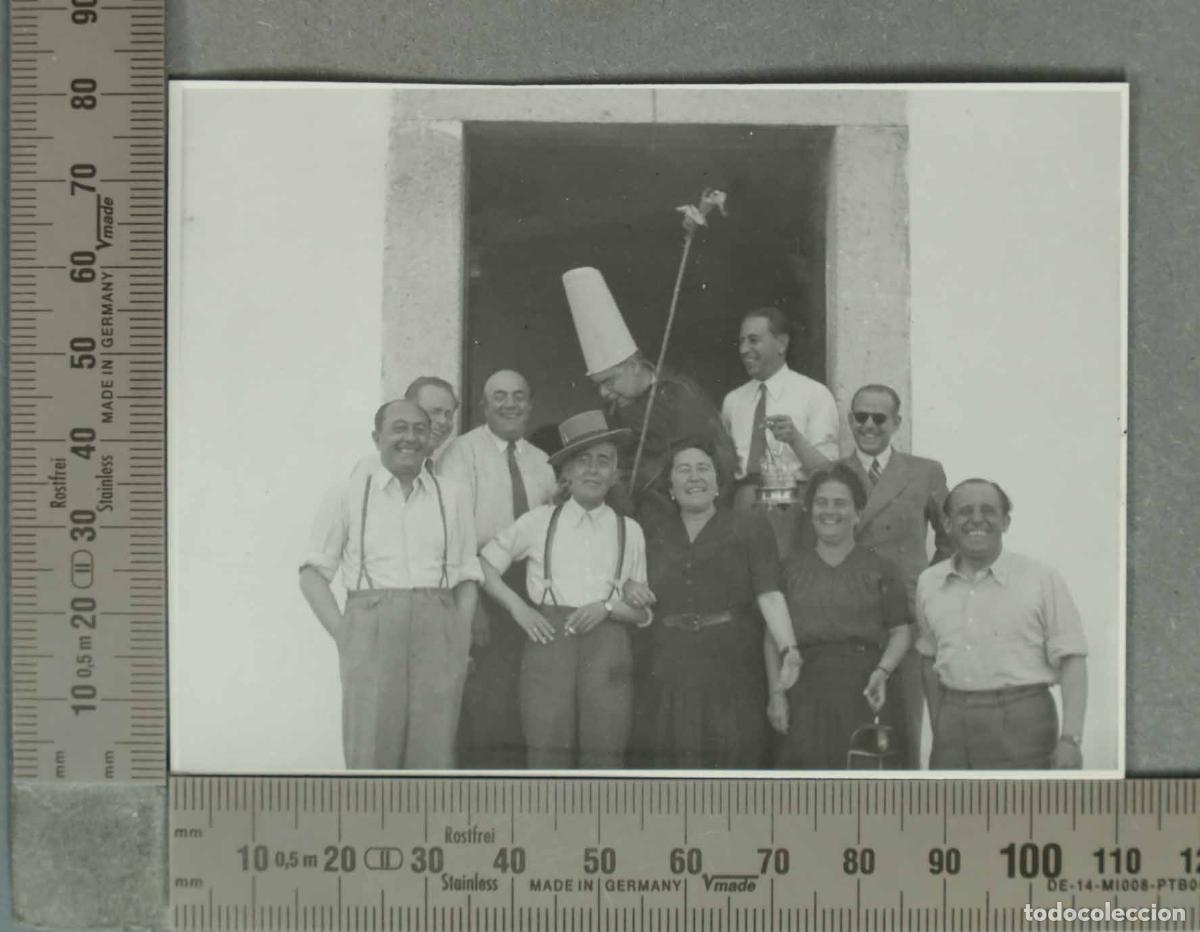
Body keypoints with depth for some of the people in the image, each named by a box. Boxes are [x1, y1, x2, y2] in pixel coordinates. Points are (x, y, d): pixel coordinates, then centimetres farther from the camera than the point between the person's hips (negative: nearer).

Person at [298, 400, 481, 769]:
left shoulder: (450, 497, 13)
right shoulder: (349, 495, 9)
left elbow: (467, 578, 13)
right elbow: (312, 574, 7)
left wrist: (461, 643, 1)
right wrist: (343, 636, -3)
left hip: (437, 628, 2)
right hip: (371, 628, -1)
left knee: (434, 753, -1)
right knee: (371, 752, -5)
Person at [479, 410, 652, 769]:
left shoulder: (629, 531, 11)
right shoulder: (539, 521, 8)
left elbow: (644, 611, 12)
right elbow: (486, 564, 12)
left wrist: (607, 607, -7)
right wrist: (517, 607, -1)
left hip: (606, 644, 1)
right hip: (549, 641, -1)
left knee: (604, 753, -3)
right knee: (548, 751, -6)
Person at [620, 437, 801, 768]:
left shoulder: (750, 527, 5)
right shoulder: (653, 536, 15)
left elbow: (769, 594, -7)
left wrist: (788, 648, -23)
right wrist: (627, 588, 2)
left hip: (733, 676, -2)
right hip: (671, 677, 2)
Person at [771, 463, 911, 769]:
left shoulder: (879, 569, 9)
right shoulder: (791, 566, 12)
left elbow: (901, 630, 7)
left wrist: (883, 671, -11)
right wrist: (776, 693, 0)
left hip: (863, 695, -1)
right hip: (805, 695, 1)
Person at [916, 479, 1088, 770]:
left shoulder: (1042, 579, -3)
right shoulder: (928, 583, 9)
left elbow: (1071, 660, -6)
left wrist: (1070, 739, -14)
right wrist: (938, 730, 12)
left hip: (1021, 722, -4)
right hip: (953, 721, 4)